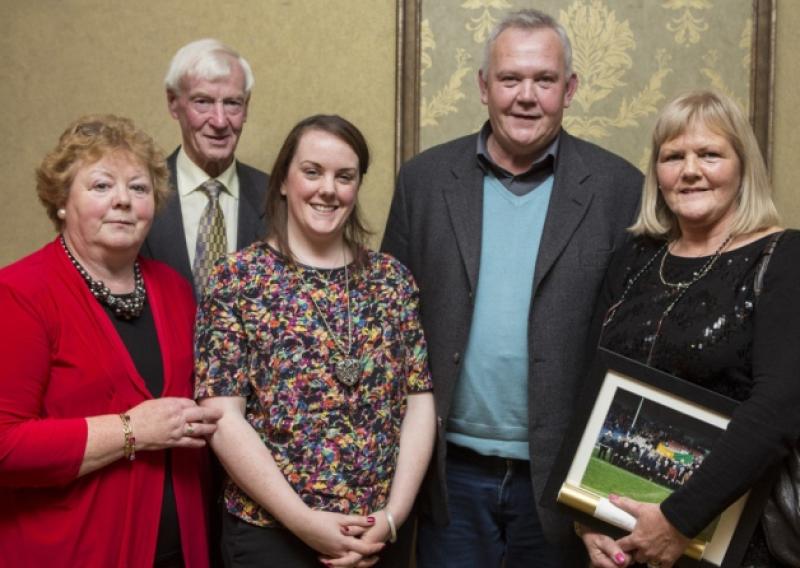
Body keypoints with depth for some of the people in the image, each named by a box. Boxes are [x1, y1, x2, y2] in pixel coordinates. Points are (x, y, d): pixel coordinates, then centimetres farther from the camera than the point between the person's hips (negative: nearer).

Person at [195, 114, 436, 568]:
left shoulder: (391, 278, 3)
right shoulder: (239, 277, -6)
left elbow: (420, 402, 1)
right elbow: (223, 416, -11)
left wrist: (393, 515, -8)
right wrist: (303, 519, -15)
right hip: (271, 532, -3)